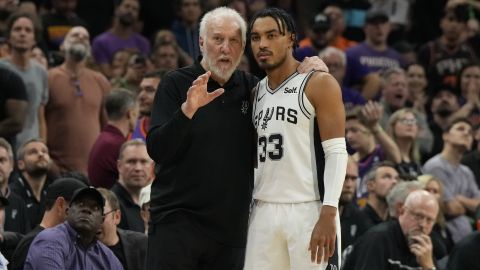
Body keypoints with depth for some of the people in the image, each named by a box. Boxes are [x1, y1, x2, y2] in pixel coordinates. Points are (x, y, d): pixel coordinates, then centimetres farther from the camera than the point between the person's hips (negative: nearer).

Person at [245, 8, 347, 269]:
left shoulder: (319, 85, -4)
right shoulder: (257, 92, 16)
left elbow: (336, 153, -11)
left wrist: (328, 215, -21)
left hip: (309, 211, -6)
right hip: (264, 212, 6)